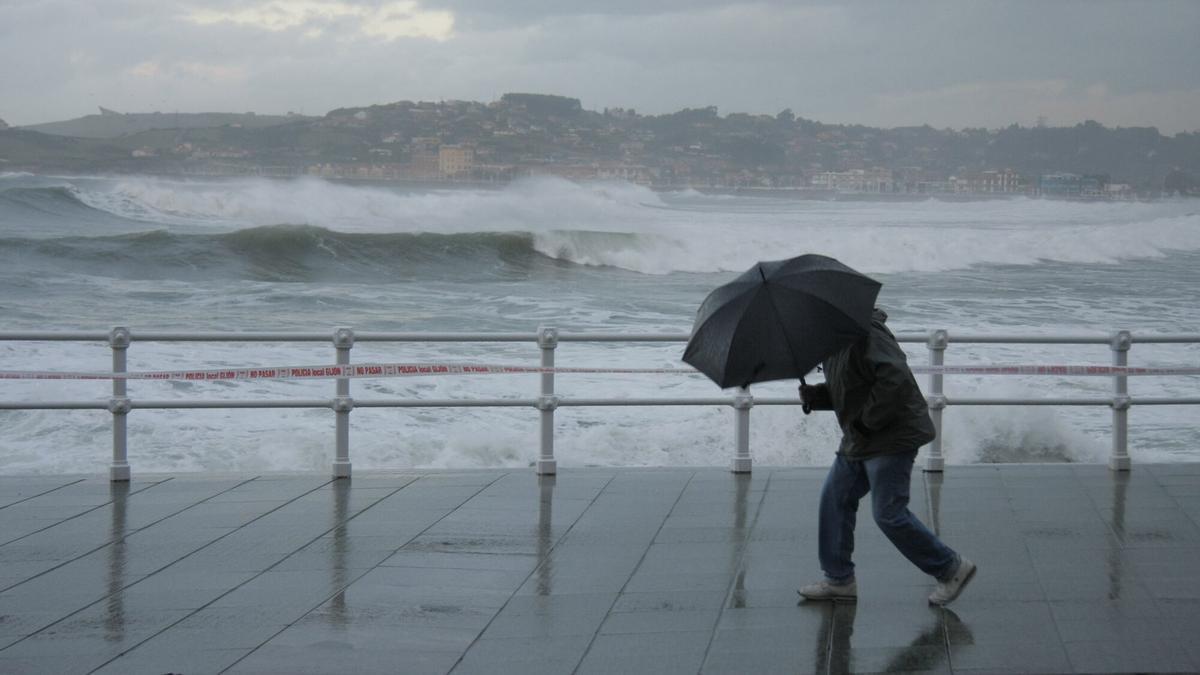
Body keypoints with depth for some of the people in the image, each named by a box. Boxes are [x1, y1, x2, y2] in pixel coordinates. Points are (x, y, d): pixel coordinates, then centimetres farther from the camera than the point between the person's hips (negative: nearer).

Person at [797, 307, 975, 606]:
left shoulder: (865, 333, -20)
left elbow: (896, 379, -31)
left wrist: (866, 422, -23)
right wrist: (813, 395, 1)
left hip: (892, 438, -10)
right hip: (859, 440, 10)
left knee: (888, 513, -8)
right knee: (835, 499, 9)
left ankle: (951, 568, 6)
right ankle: (839, 579, 18)